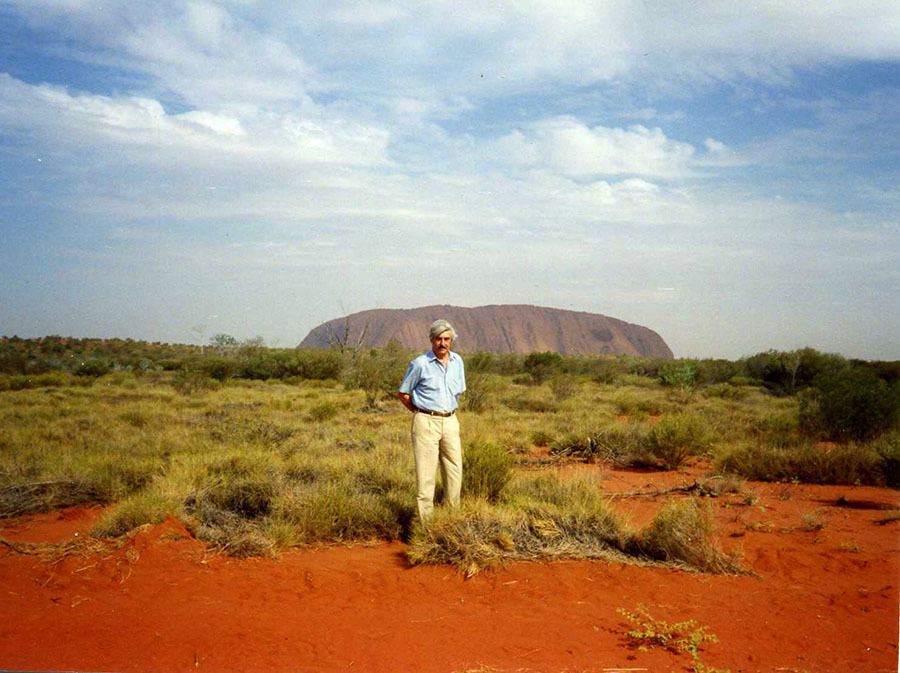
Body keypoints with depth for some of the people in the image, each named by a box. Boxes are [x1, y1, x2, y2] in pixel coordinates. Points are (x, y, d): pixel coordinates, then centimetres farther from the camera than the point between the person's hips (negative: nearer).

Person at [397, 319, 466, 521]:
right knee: (426, 472, -3)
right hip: (426, 422, -5)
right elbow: (402, 393, 1)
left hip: (450, 421, 5)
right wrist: (421, 412, 6)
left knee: (455, 470, 8)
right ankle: (426, 519, 3)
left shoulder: (457, 361, 8)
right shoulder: (420, 364, -8)